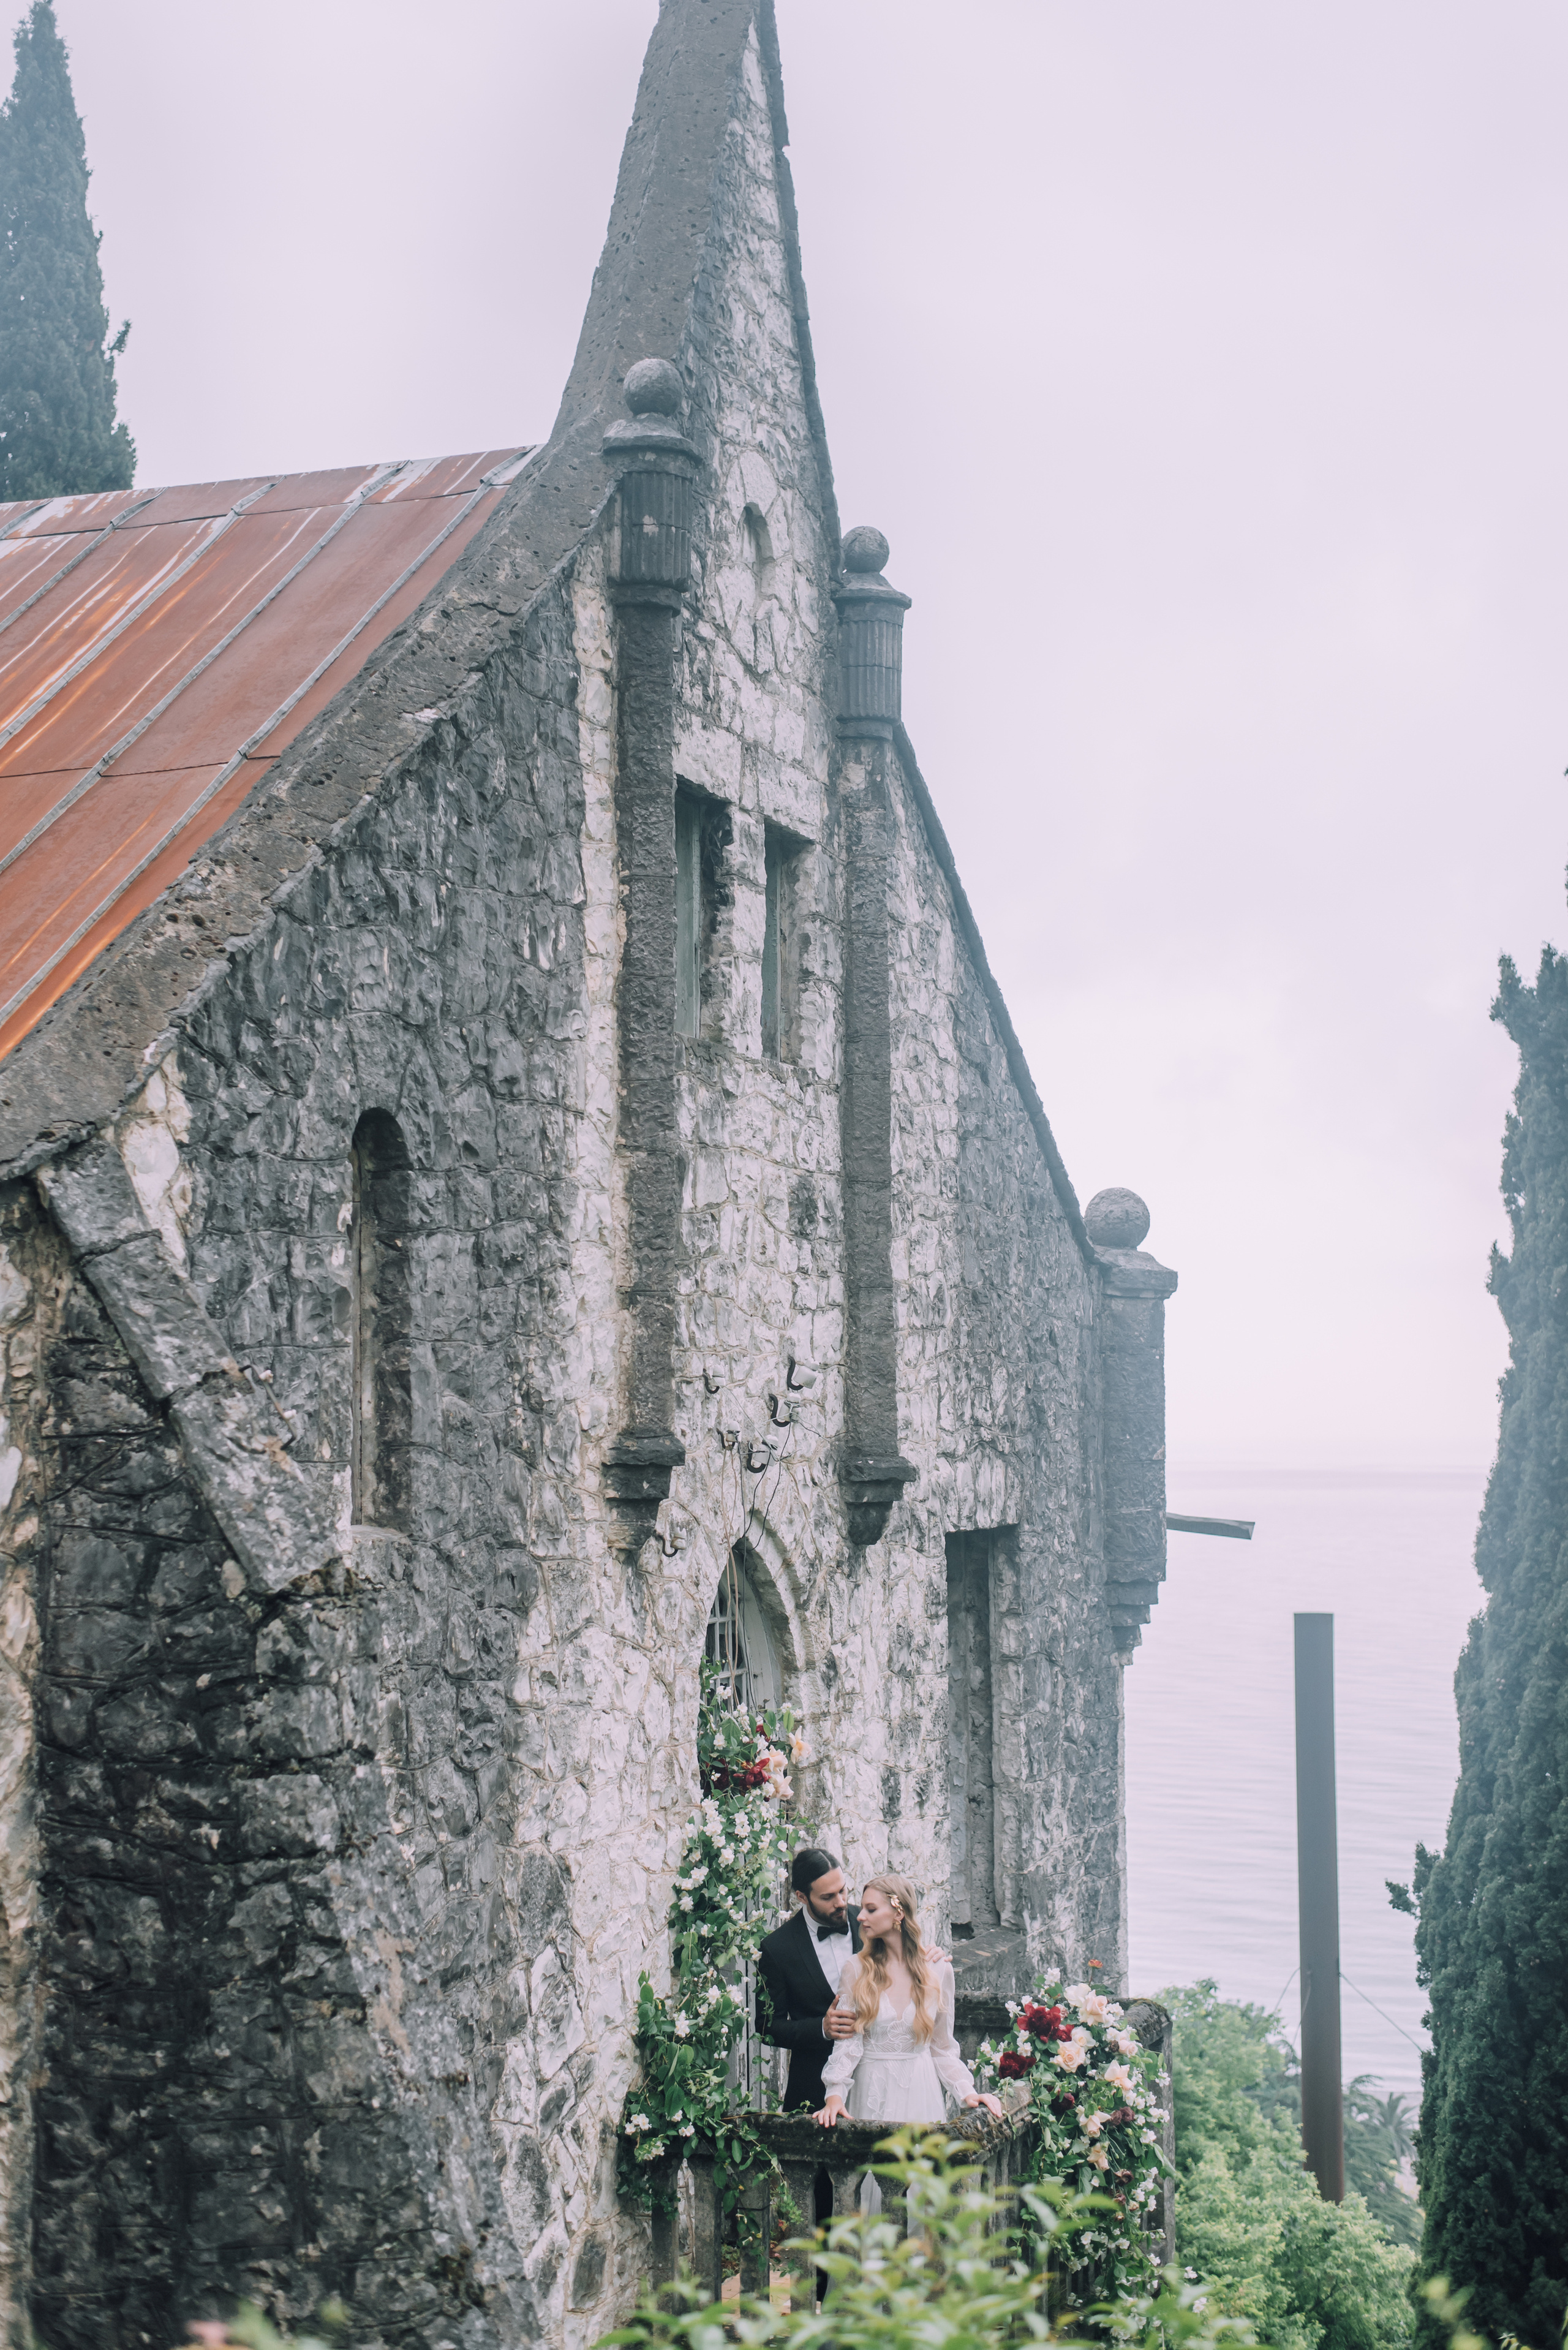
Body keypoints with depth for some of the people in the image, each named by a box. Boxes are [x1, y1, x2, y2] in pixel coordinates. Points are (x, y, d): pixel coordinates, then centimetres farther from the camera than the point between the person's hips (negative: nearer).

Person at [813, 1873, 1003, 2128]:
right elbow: (846, 2043, -7)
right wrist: (835, 2095, -21)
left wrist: (967, 2092, -8)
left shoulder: (938, 1970, 1)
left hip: (921, 2093, 1)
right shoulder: (855, 1970, -1)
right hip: (871, 2093, -1)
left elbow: (942, 2047, 6)